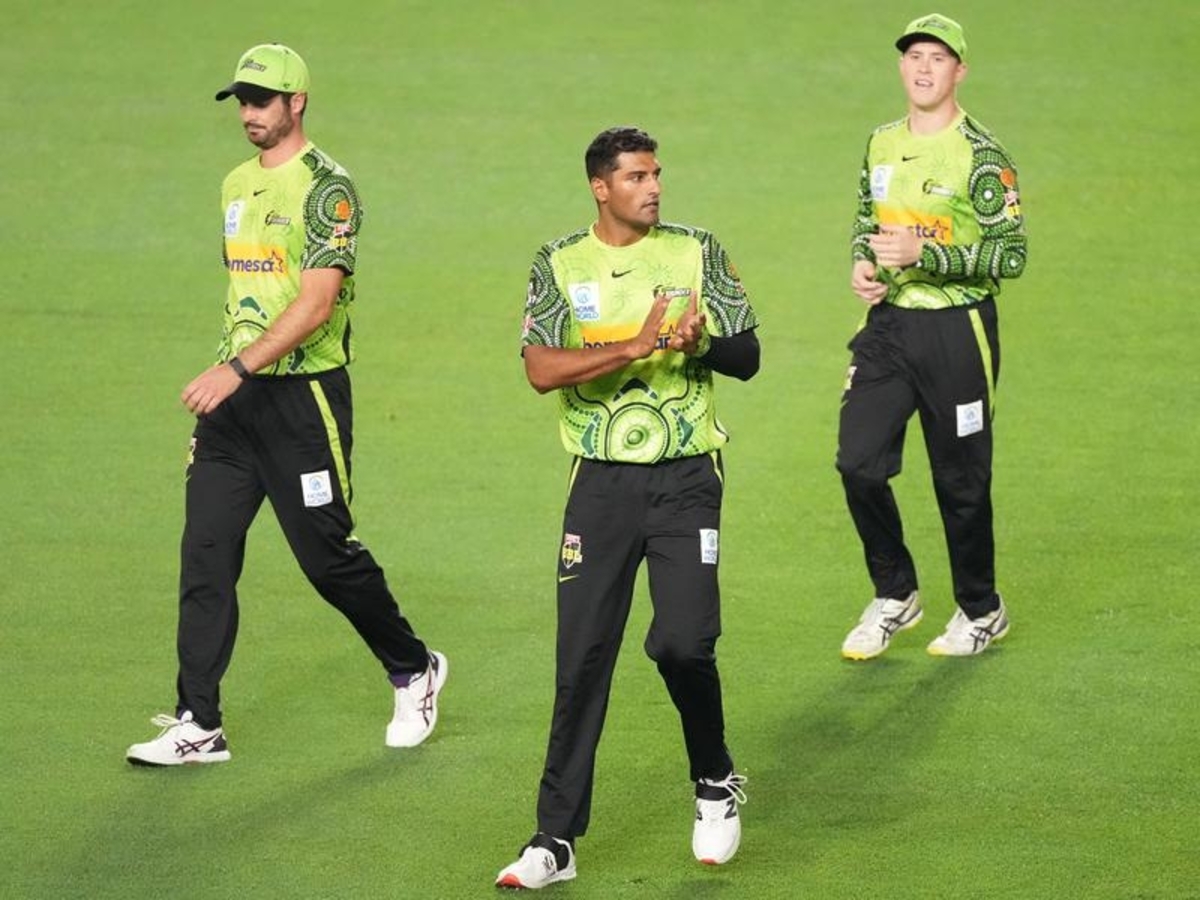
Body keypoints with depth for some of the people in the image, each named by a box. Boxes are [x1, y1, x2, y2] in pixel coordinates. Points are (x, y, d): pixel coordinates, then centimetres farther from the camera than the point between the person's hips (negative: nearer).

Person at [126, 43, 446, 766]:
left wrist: (240, 368, -30)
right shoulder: (238, 184, 14)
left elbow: (317, 303, -22)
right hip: (233, 398, 7)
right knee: (206, 556, -1)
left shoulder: (325, 187, -12)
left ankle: (415, 672, 25)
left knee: (328, 555, 1)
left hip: (304, 395, -7)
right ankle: (198, 726, 0)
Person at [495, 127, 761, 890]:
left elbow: (749, 358, 3)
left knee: (683, 643, -13)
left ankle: (717, 784, 15)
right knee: (583, 660, 0)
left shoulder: (696, 252, 4)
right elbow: (543, 369, -12)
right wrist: (637, 346, -23)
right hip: (602, 483, 1)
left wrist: (702, 343, -19)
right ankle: (556, 840, 6)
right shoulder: (560, 265, 2)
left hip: (685, 481, -1)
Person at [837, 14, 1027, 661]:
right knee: (858, 462, -3)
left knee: (961, 480, 4)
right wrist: (862, 265, 1)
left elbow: (1011, 254, -14)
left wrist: (925, 254, -23)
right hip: (887, 323, 5)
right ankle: (894, 596, 17)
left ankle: (982, 612, 23)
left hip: (956, 331, -5)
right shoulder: (881, 145, 8)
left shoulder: (980, 155, -11)